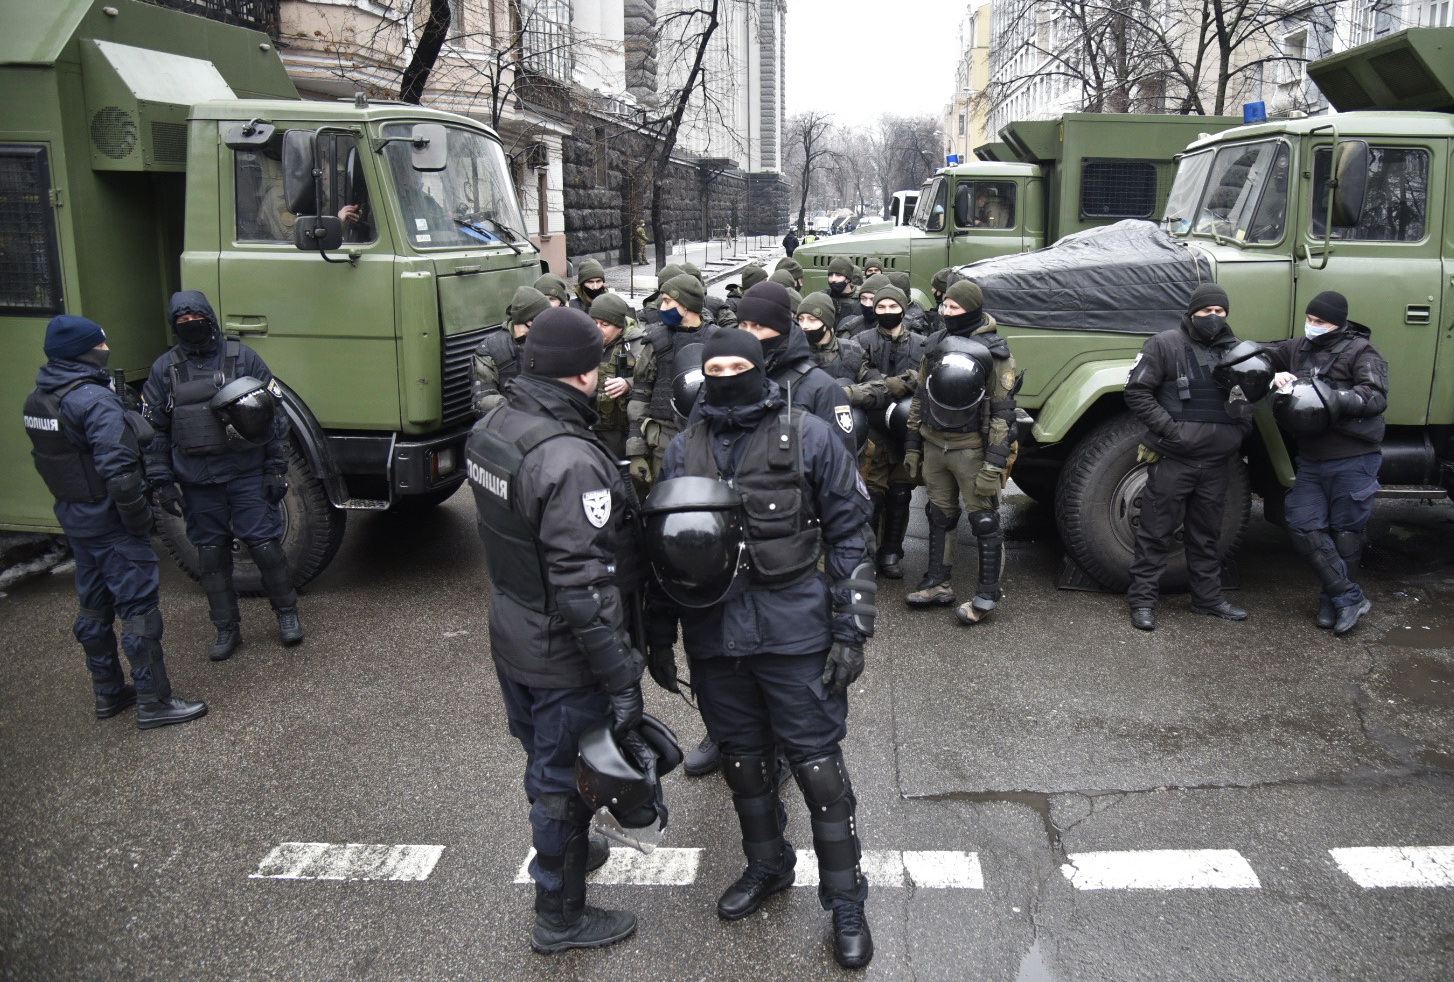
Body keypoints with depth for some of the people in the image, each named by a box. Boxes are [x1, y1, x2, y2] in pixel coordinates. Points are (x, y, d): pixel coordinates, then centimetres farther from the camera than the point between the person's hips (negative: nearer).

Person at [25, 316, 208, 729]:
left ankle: (108, 693, 30)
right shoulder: (94, 400, -22)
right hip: (108, 519, -9)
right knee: (139, 607, -2)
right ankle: (153, 702, 4)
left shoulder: (38, 399, 7)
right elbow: (118, 470, -26)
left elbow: (47, 458, 14)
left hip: (72, 515, 9)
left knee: (94, 606, 19)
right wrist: (139, 521, -17)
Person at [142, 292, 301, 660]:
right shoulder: (164, 369, 6)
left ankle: (287, 613, 19)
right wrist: (162, 481, 2)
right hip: (197, 483, 2)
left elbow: (275, 414, 1)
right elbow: (155, 430, 8)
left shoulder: (242, 357, 1)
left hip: (247, 475, -2)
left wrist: (276, 469, -3)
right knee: (211, 555, 9)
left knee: (265, 545, -1)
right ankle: (226, 628, 21)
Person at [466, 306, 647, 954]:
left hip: (510, 634, 8)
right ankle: (560, 917, 30)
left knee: (543, 760, 28)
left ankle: (564, 848, 54)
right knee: (564, 779, 10)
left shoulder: (492, 428, -2)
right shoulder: (571, 462, -30)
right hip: (562, 657, -8)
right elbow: (584, 590, -29)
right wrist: (622, 681, -22)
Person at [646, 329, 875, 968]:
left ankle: (845, 901, 21)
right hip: (715, 634, 4)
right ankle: (767, 868, 40)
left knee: (819, 765, 3)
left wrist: (850, 632, -6)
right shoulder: (683, 450, 6)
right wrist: (660, 639, 13)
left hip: (793, 629, -3)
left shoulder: (808, 437, -4)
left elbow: (846, 534, -2)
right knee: (743, 760, 17)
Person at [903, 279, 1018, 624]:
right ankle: (937, 584, 27)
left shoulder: (993, 352, -10)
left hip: (971, 448, -6)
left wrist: (994, 464, -17)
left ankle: (987, 595, 11)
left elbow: (1003, 412, -12)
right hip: (933, 444, 6)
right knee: (939, 516, 14)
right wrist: (912, 446, 13)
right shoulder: (936, 345, 8)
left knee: (984, 521, 1)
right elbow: (921, 397, 15)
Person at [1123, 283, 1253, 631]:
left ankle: (1208, 598, 27)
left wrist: (1239, 432, 5)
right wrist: (1168, 428, -17)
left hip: (1217, 461, 5)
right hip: (1173, 458, -5)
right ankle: (1142, 600, 8)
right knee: (1158, 531, 0)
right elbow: (1137, 391, -9)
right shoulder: (1165, 344, -4)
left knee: (1207, 535, 16)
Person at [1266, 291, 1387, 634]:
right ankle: (1350, 598, 5)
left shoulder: (1360, 351, -6)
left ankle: (1334, 600, 19)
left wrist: (1333, 398, -30)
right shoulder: (1299, 348, 11)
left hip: (1352, 460, -6)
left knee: (1345, 532, 4)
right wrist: (1274, 373, -8)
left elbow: (1376, 397, -16)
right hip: (1311, 460, 6)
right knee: (1303, 525, -2)